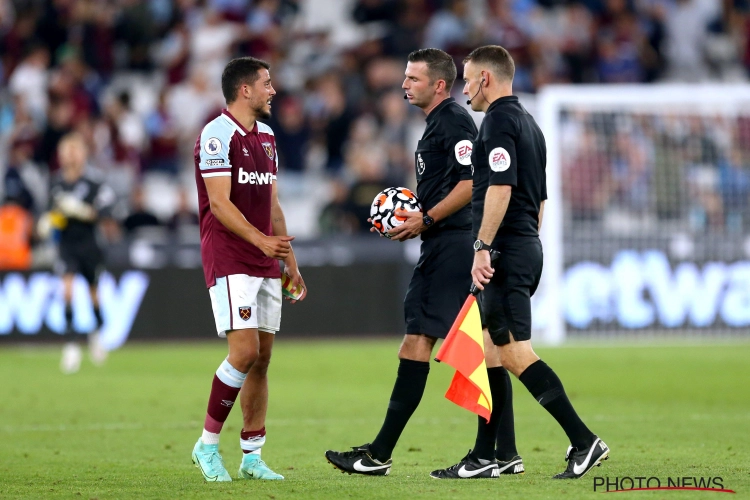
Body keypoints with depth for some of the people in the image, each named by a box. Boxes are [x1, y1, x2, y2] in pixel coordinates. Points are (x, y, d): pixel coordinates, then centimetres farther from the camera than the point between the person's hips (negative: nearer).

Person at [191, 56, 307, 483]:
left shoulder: (266, 137, 16)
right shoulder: (218, 135, -10)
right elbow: (220, 204, -17)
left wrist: (290, 259, 18)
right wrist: (261, 240, -27)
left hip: (266, 266, 8)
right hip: (229, 261, -8)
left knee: (262, 358, 5)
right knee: (245, 351, -16)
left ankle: (252, 455, 9)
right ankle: (208, 444, -3)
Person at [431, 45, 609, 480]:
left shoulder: (500, 120, -11)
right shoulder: (529, 123, 19)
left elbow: (501, 187, -21)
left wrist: (483, 247, -22)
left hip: (506, 249, -10)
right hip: (528, 248, 10)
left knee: (516, 353, -12)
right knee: (491, 352, 11)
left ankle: (584, 441, -16)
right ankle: (483, 457, 12)